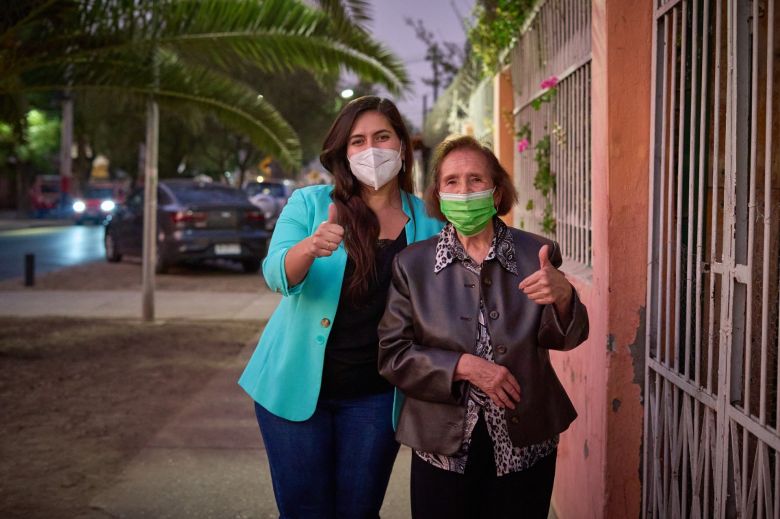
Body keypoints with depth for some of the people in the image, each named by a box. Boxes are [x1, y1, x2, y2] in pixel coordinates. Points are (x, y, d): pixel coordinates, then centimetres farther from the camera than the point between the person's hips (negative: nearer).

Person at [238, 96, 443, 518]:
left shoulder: (426, 222, 0)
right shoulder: (310, 203, -5)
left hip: (374, 395, 1)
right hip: (296, 385, -1)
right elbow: (276, 274, -18)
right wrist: (310, 247, -39)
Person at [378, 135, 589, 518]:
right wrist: (463, 366, -17)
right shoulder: (412, 263, -2)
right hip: (443, 444, 0)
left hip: (524, 445, 1)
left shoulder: (535, 254, -1)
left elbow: (565, 339, -9)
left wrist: (562, 296, -30)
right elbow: (392, 354, -4)